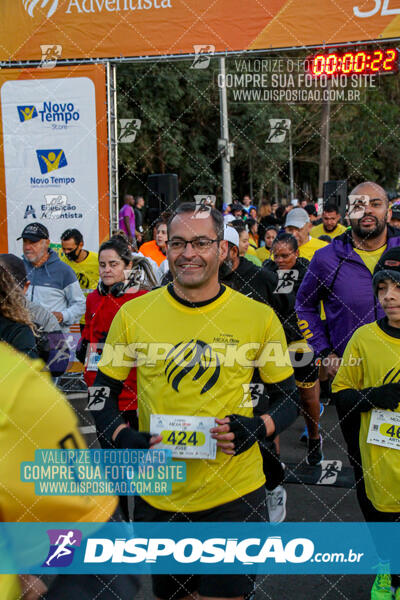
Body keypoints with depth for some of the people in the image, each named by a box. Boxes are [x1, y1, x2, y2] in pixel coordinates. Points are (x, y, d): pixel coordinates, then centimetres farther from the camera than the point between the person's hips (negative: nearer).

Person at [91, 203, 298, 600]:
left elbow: (288, 399, 4)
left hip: (234, 496, -1)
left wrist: (257, 429, -16)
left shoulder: (260, 318, -5)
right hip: (157, 495, 2)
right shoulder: (132, 314, -4)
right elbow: (102, 395, 5)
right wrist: (123, 437, -14)